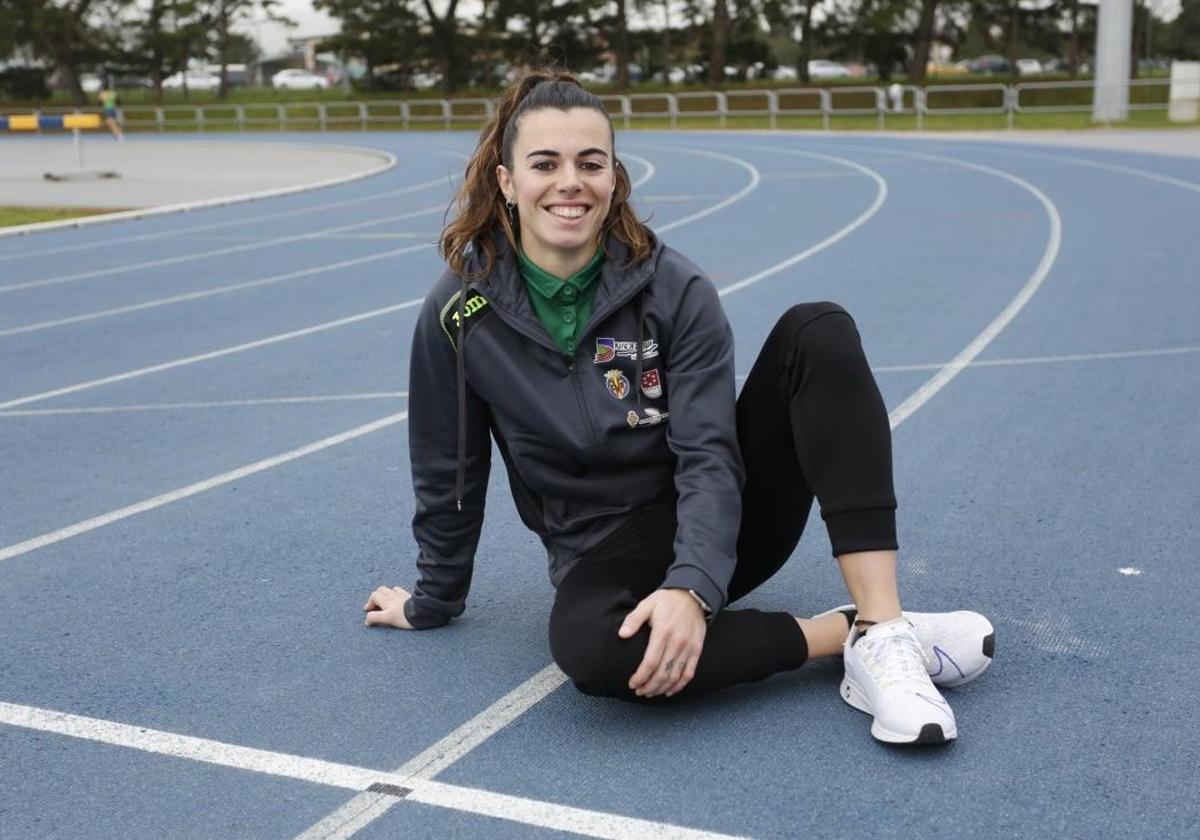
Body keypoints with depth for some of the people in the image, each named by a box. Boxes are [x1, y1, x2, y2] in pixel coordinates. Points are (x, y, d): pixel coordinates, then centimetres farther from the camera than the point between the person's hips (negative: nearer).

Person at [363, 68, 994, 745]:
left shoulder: (675, 289, -11)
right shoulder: (460, 313, -9)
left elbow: (710, 458, -17)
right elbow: (449, 478, 2)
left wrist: (691, 587, -33)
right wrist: (434, 601, 12)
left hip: (717, 525, 1)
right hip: (608, 552, -1)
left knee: (819, 330, -23)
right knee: (587, 647, -39)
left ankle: (882, 625, -32)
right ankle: (847, 635, -23)